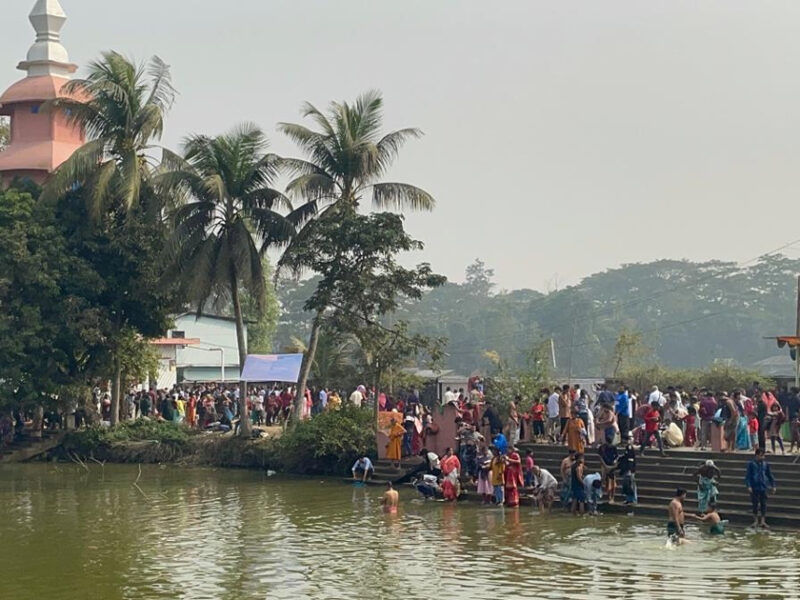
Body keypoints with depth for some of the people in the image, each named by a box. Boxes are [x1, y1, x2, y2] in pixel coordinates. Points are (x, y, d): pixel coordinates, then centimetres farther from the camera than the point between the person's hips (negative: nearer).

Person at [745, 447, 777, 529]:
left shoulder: (766, 464, 4)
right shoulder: (752, 464, -4)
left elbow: (770, 475, 11)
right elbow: (748, 476, -4)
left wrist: (773, 485, 9)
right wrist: (749, 486, -13)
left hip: (763, 487, 2)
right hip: (754, 488, -2)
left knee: (763, 504, 3)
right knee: (755, 504, 4)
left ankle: (763, 521, 9)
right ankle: (755, 521, 16)